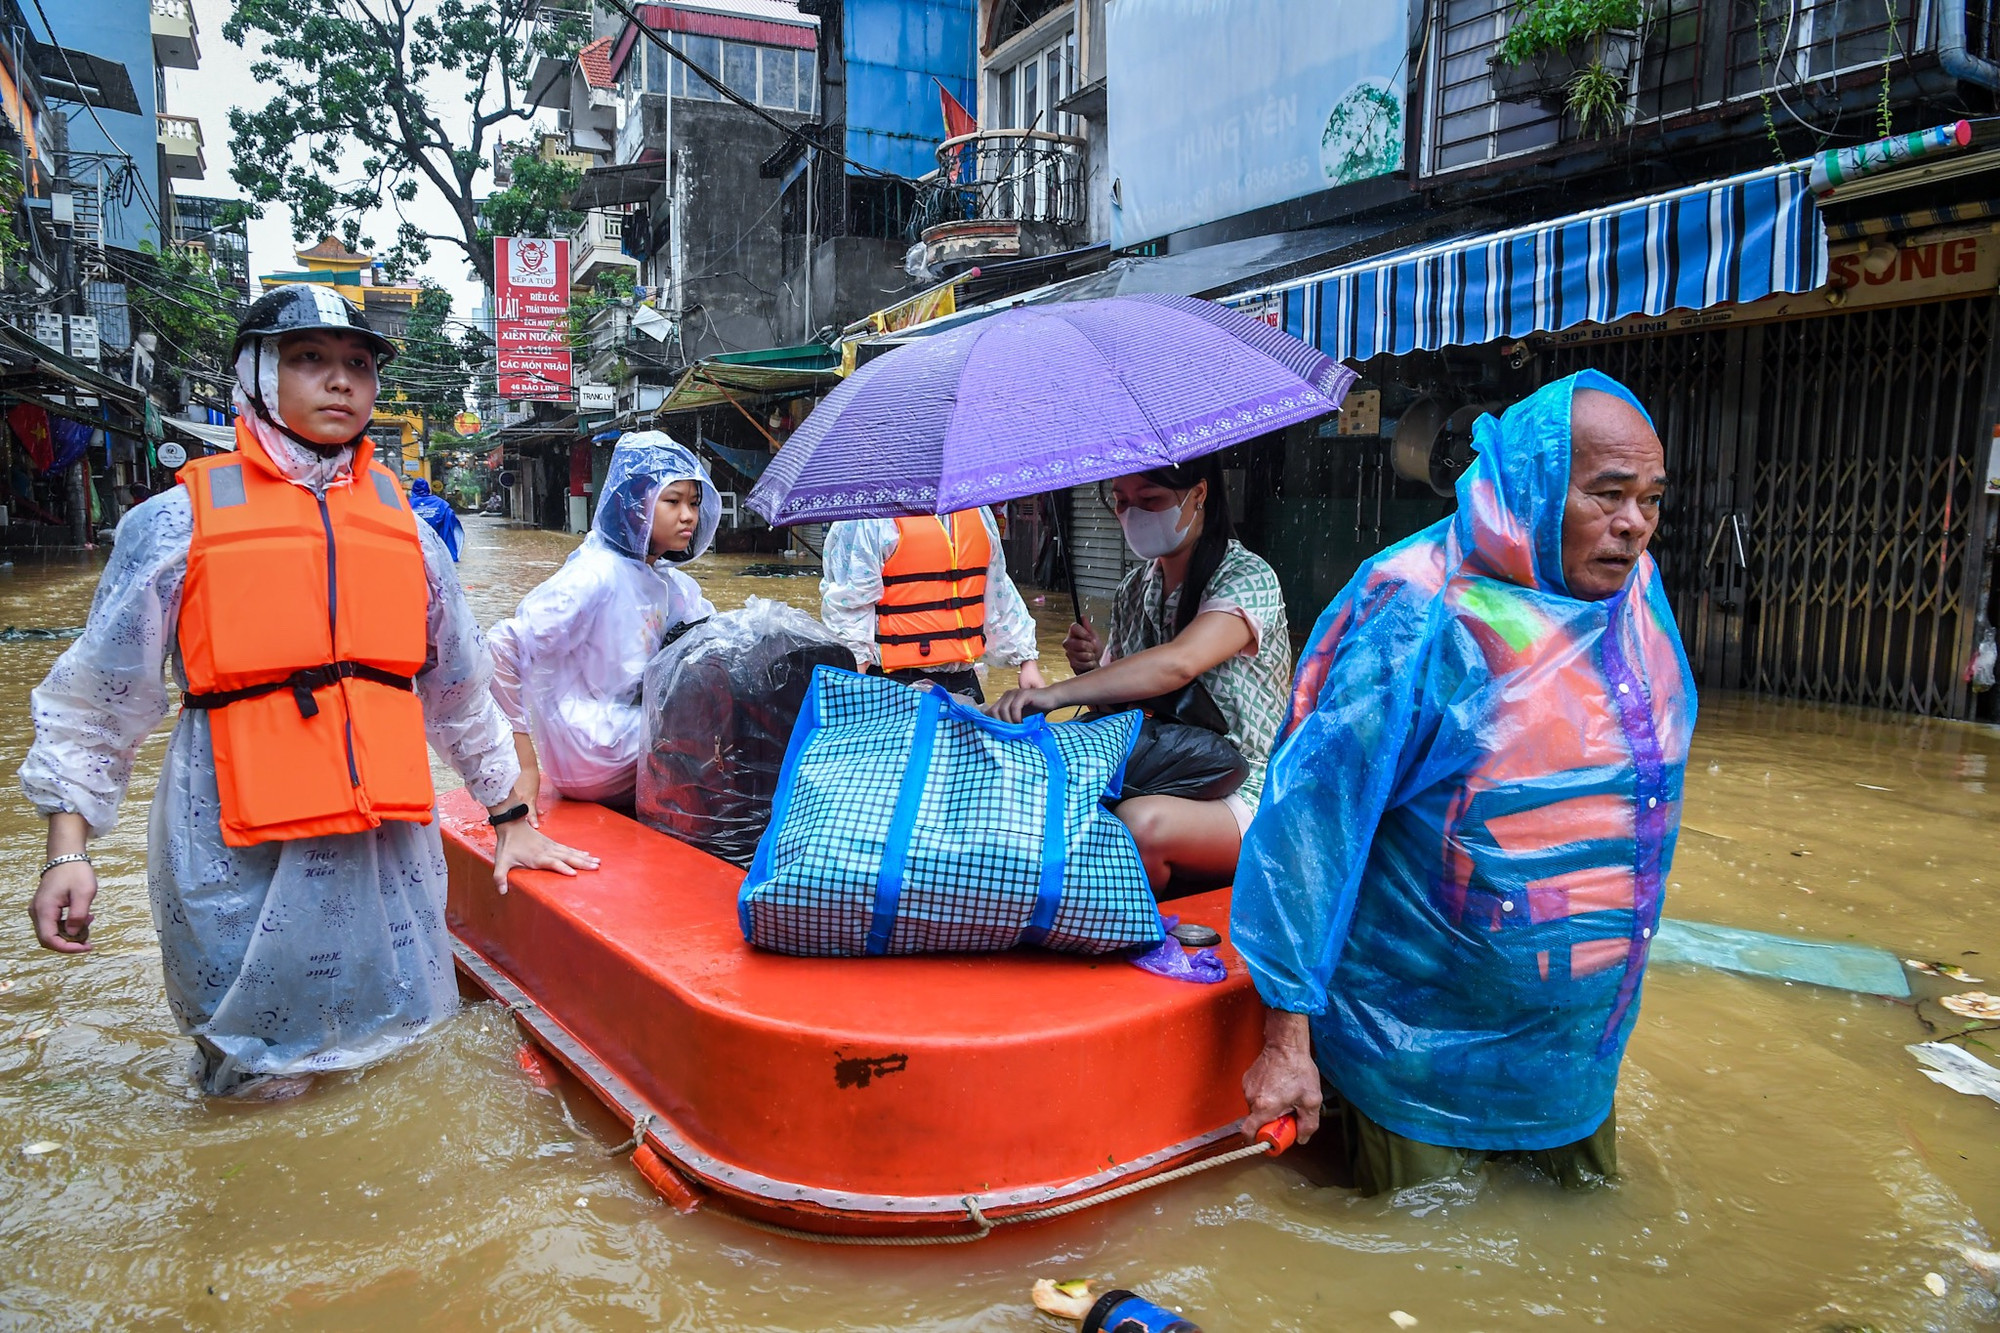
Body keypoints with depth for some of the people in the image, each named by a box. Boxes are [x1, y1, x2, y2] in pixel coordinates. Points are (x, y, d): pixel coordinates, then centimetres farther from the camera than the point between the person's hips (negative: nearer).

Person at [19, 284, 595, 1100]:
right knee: (261, 1084, 6)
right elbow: (94, 698, 3)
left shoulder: (404, 525, 11)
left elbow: (459, 686, 17)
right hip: (240, 857, -3)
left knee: (386, 1056, 14)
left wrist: (509, 820, 19)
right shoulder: (180, 521, 0)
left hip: (388, 847, 4)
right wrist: (67, 850, -4)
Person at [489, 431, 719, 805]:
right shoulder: (597, 575, -20)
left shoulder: (669, 582, 6)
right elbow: (504, 647, -25)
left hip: (631, 726, 8)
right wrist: (525, 768, -23)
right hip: (593, 752, -8)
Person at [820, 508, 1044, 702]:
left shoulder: (978, 510, 14)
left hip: (963, 678, 7)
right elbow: (847, 604, -12)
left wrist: (1027, 660, 17)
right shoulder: (872, 515, -9)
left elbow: (998, 592, 21)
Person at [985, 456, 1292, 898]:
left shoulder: (1247, 578, -10)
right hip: (1158, 785, 6)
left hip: (1242, 799, -5)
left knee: (1139, 823, -37)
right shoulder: (1133, 591, 11)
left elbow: (1178, 664, -30)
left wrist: (1054, 693, -37)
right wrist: (1096, 668, -4)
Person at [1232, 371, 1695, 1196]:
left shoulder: (1635, 592, -2)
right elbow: (1311, 821, -24)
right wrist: (1287, 1039, -23)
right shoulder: (1421, 623, -24)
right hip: (1422, 1052, -7)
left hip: (1575, 1040, 7)